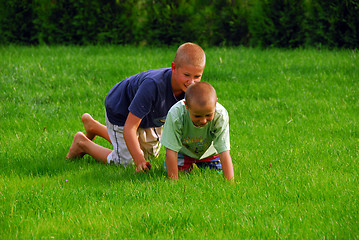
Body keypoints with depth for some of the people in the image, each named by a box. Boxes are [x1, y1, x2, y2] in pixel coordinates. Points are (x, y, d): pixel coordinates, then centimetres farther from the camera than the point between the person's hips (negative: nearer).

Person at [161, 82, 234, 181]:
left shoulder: (221, 116, -38)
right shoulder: (175, 114, -41)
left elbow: (224, 153, -36)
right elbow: (171, 151, -33)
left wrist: (230, 182, -43)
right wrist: (174, 181, -33)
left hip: (208, 151, 1)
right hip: (183, 149, -1)